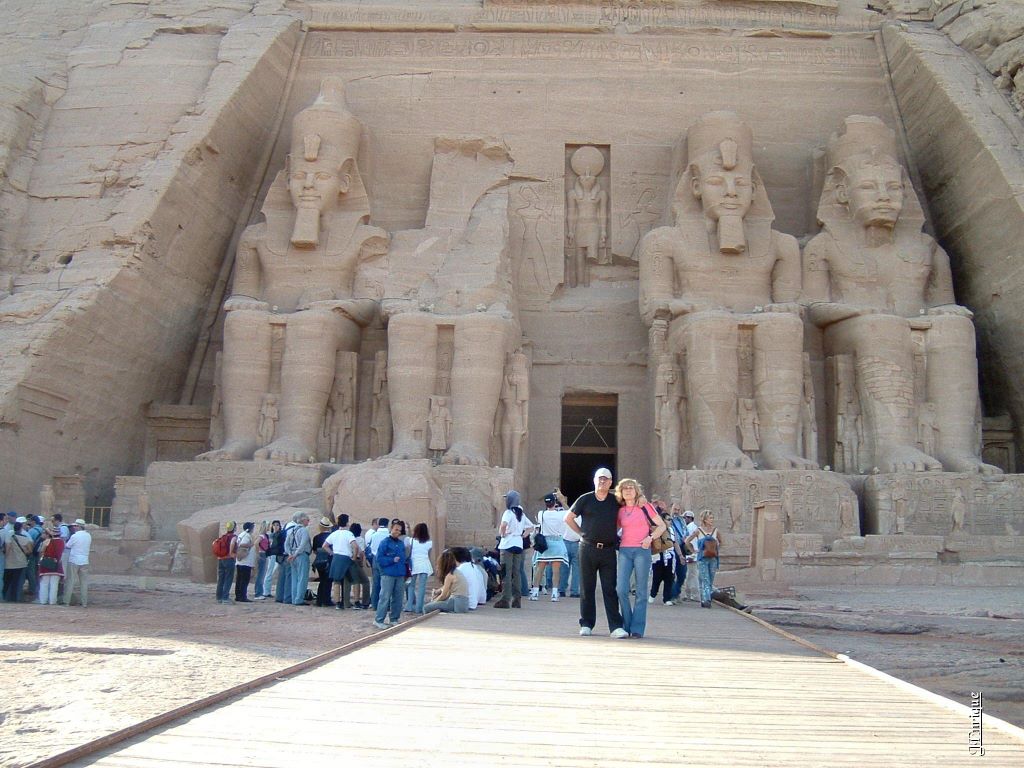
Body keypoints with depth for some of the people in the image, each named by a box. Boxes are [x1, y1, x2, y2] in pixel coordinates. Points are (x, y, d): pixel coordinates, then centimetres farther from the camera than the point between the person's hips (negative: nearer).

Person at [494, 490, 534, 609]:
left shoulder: (508, 512, -10)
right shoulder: (521, 514, 13)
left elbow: (503, 524, -29)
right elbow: (531, 527, 22)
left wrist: (501, 534, -12)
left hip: (508, 545, -7)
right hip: (519, 545, 7)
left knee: (506, 573, -6)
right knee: (516, 573, 11)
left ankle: (505, 599, -9)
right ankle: (517, 599, 12)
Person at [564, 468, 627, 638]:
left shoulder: (616, 501, 6)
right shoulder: (585, 499, 3)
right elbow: (568, 518, 10)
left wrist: (613, 533, 9)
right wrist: (582, 532, 5)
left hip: (608, 550, 0)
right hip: (588, 549, 0)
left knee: (610, 589, -1)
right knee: (587, 588, 5)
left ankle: (616, 626, -3)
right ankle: (586, 625, 13)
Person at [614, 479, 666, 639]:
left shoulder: (645, 507, 3)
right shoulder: (620, 511, 11)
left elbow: (662, 525, 4)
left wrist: (650, 537, -10)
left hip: (642, 550, -3)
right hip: (624, 550, 3)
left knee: (641, 591, 0)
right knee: (621, 589, -6)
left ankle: (637, 628, 5)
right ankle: (627, 625, 8)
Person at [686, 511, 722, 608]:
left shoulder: (715, 531, 5)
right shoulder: (698, 531, -3)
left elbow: (720, 542, 22)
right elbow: (687, 541, 2)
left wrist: (716, 549, 7)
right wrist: (694, 550, -2)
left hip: (713, 559, 4)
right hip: (702, 559, -4)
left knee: (710, 581, 4)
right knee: (705, 581, -13)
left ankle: (704, 601, 13)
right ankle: (706, 600, -19)